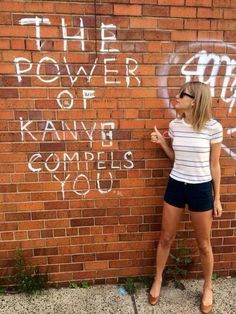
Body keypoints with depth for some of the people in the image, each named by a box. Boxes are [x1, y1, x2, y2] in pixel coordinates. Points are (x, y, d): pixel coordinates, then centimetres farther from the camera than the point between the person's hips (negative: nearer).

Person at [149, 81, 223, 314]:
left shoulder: (213, 127, -12)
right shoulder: (175, 125, -1)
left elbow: (214, 165, -4)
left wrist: (217, 198, 0)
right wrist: (161, 142, -5)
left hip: (201, 189, -3)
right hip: (176, 186, 3)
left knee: (203, 244, 15)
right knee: (165, 238, 16)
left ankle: (207, 288, 42)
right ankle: (158, 280, 40)